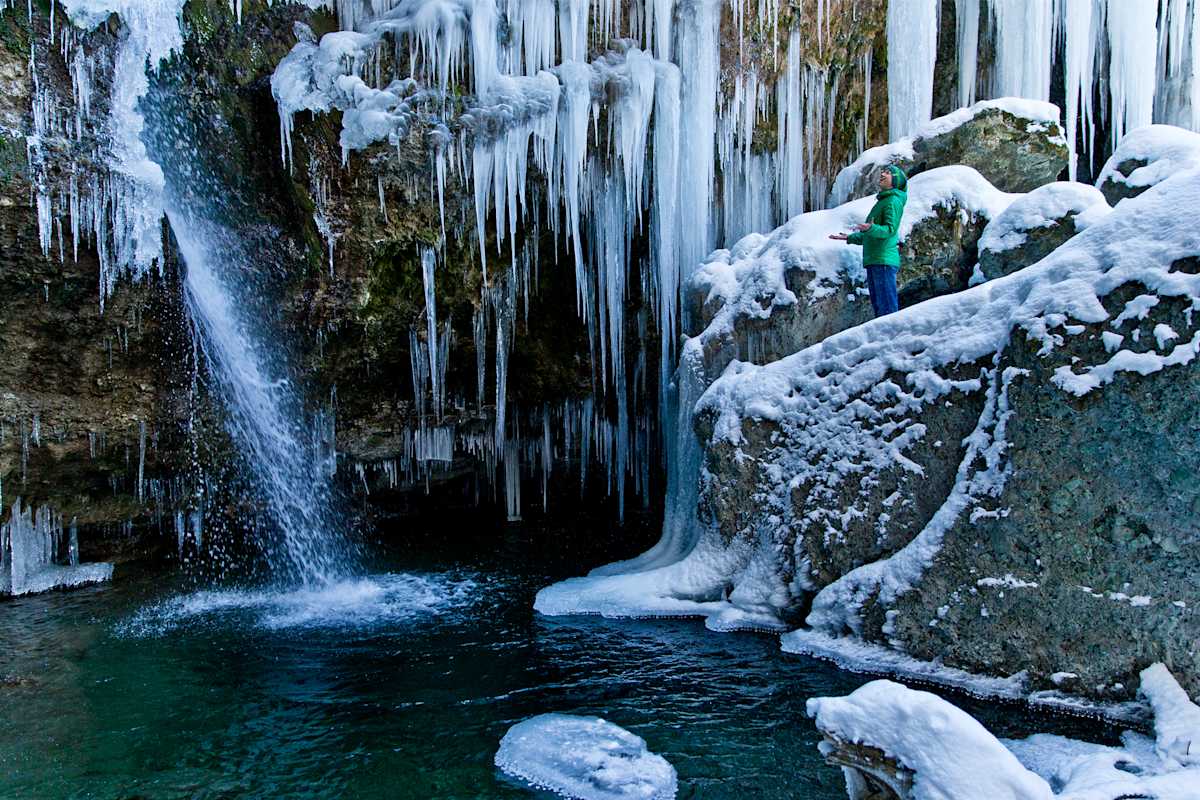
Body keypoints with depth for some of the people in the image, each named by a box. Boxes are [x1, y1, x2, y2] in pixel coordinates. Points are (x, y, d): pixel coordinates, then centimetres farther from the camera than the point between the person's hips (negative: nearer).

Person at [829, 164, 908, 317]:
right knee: (878, 305, 11)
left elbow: (890, 229, -19)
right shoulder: (882, 201, 24)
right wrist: (849, 238, 31)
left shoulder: (894, 200, -5)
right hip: (873, 260, 10)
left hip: (884, 260, -10)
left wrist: (870, 228, -35)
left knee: (887, 306, -12)